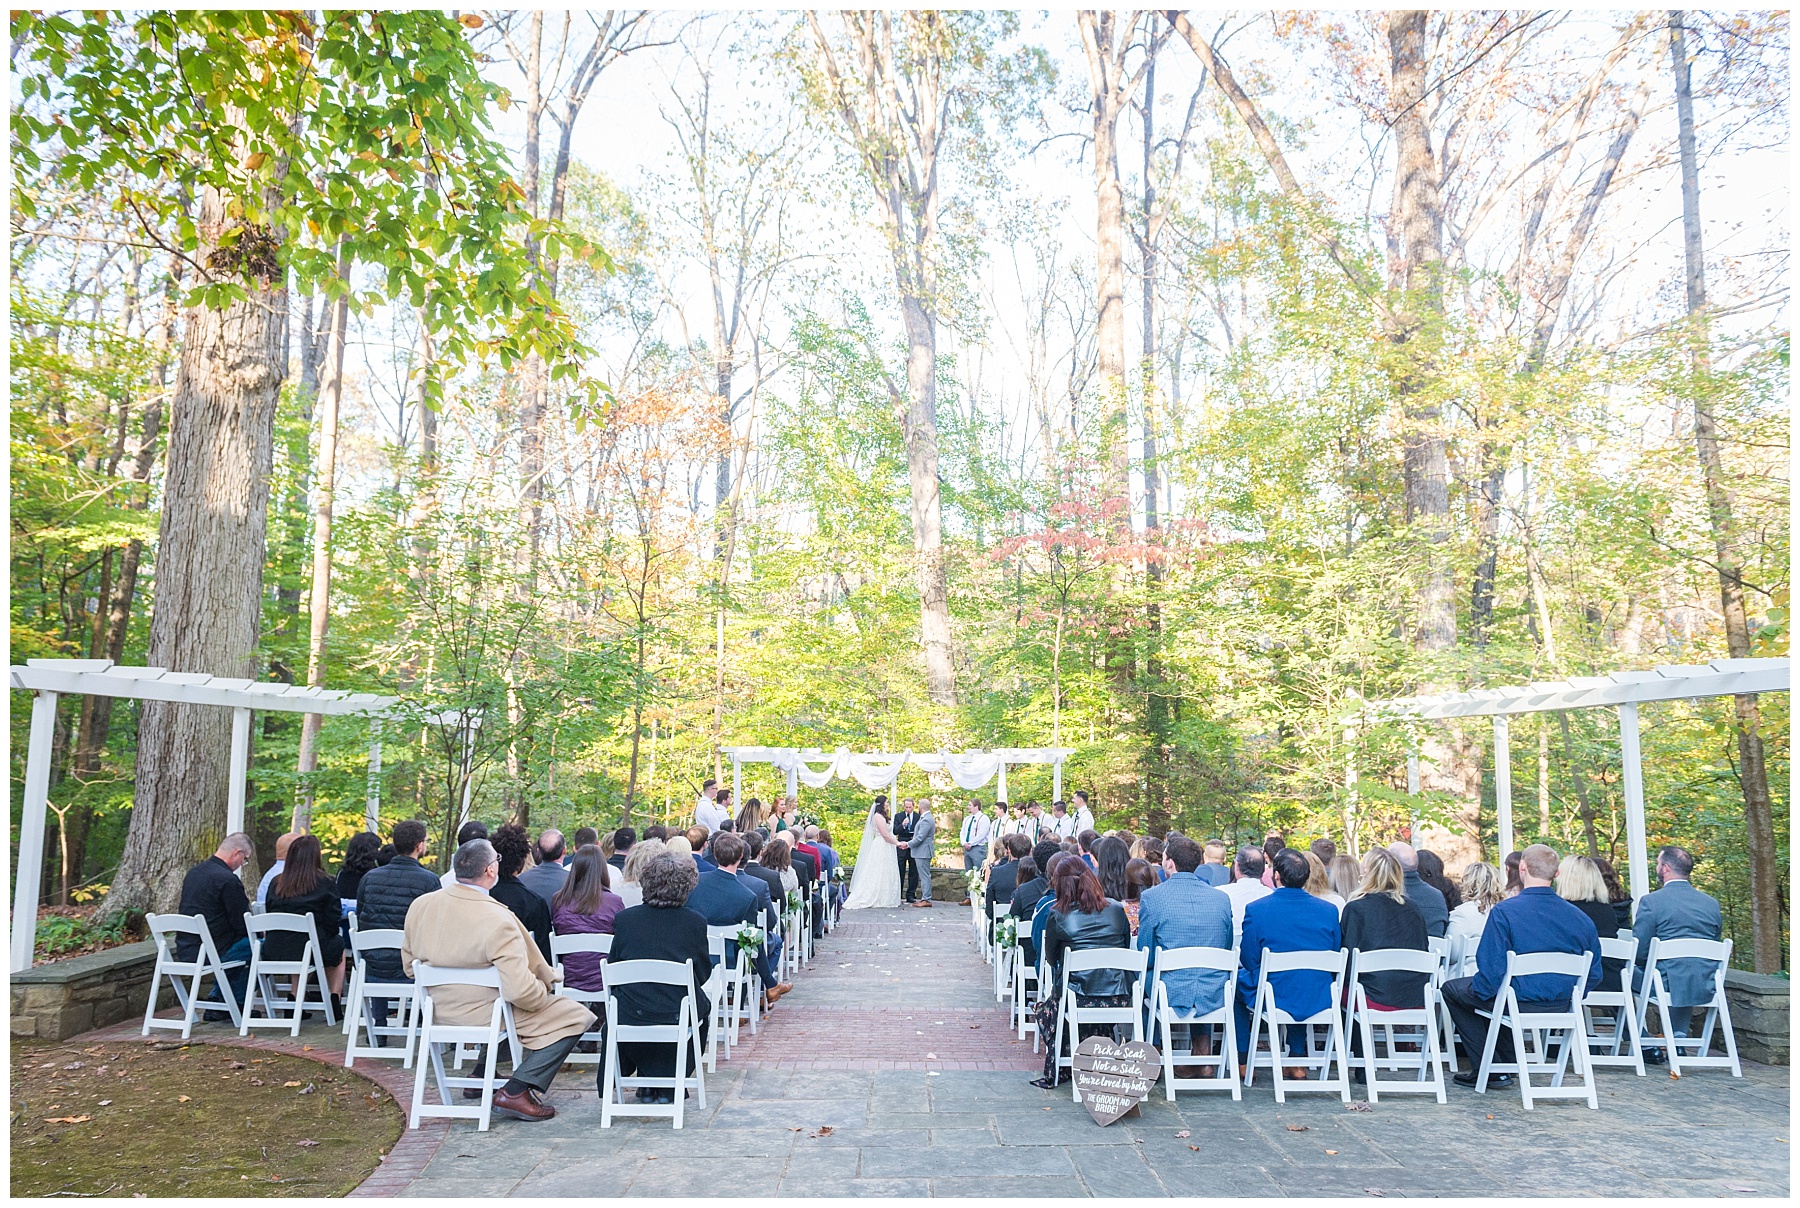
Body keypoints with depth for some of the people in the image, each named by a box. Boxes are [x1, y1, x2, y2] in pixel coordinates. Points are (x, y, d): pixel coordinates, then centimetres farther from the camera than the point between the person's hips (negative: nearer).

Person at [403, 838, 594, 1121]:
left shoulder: (419, 905, -6)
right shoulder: (498, 920, -27)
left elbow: (410, 966, 8)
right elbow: (520, 990, -29)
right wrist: (546, 990, -8)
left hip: (439, 1012, 8)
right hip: (485, 1017, -8)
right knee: (576, 1015, -4)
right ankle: (515, 1092, -7)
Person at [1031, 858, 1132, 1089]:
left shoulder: (1057, 916, -4)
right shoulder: (1117, 910, 4)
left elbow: (1050, 959, 11)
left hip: (1078, 1002, -3)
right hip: (1120, 1000, 3)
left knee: (1045, 1008, 28)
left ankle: (1055, 1073, 27)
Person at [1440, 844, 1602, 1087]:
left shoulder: (1504, 912, -21)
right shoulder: (1581, 919, -5)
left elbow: (1492, 969, -22)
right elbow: (1593, 975, 3)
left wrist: (1480, 991, -2)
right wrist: (1569, 994, 19)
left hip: (1519, 1001, -6)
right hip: (1561, 1005, 6)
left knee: (1452, 989, 19)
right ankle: (1505, 1064, 38)